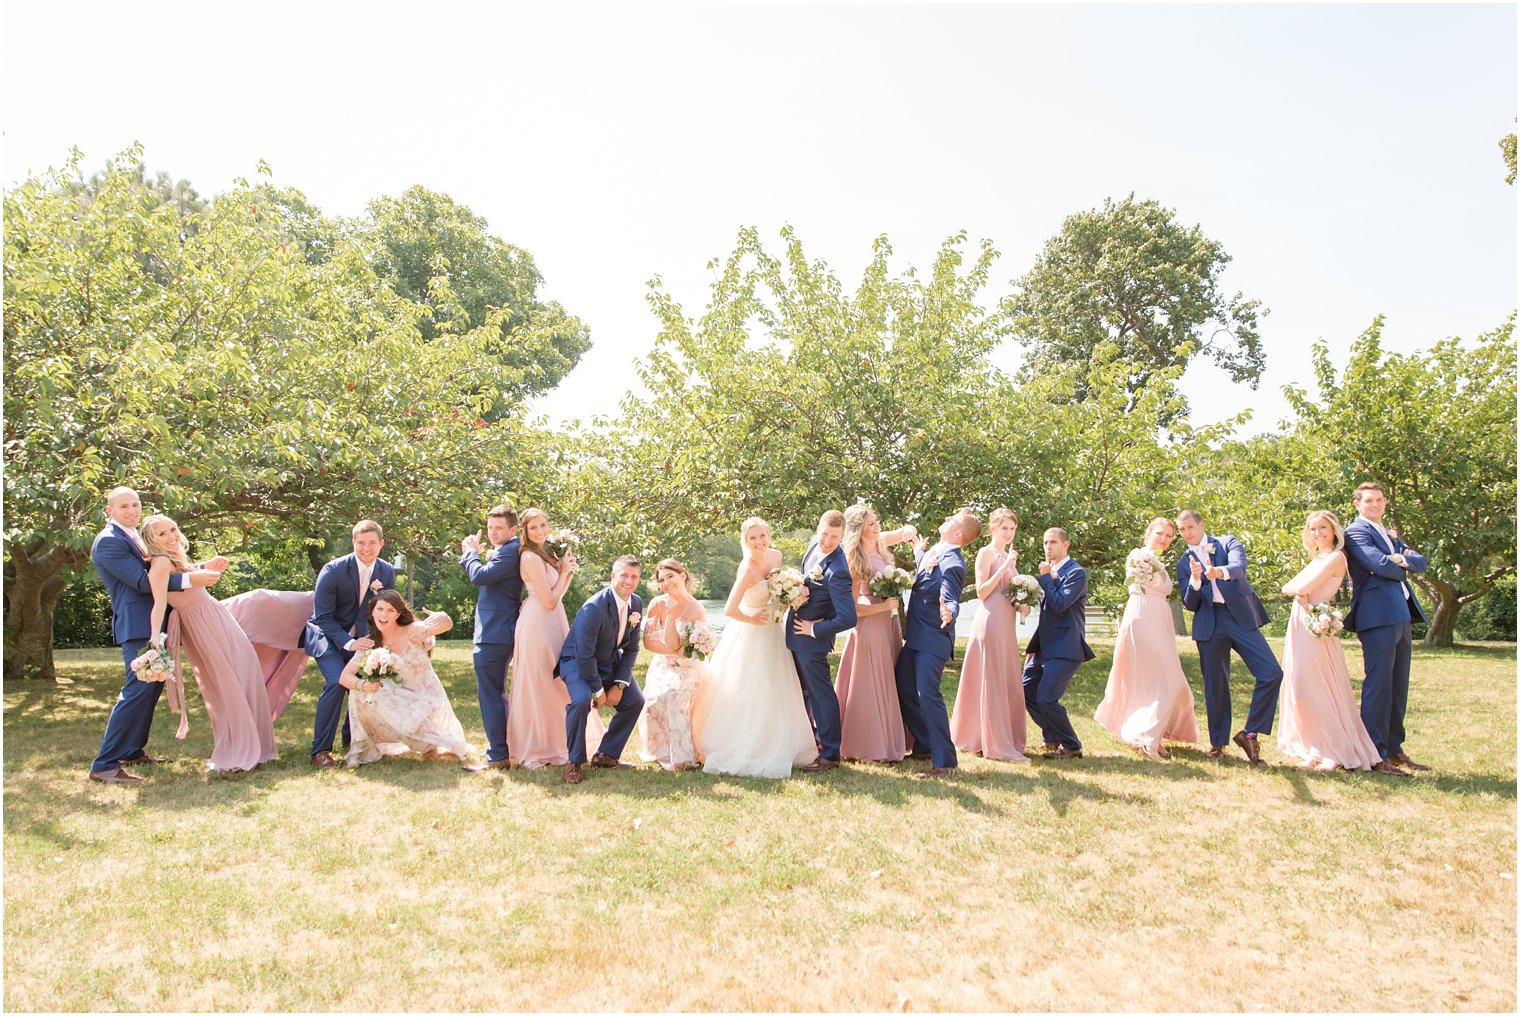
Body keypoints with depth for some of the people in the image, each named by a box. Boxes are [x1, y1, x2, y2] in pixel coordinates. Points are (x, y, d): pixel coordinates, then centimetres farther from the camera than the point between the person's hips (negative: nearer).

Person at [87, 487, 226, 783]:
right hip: (137, 625, -10)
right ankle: (104, 765, -12)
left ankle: (133, 750, 28)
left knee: (153, 686, 17)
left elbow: (164, 572, 19)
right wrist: (192, 579, -24)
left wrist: (203, 568, 5)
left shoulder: (136, 537, 18)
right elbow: (142, 581, -20)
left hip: (153, 624, 10)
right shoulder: (108, 541, -12)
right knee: (139, 689, -15)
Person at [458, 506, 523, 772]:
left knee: (489, 693, -7)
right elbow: (486, 580, 19)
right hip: (502, 633, 11)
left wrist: (471, 552, -6)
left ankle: (498, 756, -3)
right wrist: (474, 554, 6)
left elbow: (479, 576, -24)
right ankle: (511, 746, 27)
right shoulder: (507, 551, 17)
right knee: (496, 693, 19)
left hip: (494, 634, -11)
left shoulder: (509, 552, -16)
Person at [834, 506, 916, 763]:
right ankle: (868, 747, 12)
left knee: (887, 684, 15)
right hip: (869, 625, -8)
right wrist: (884, 606, -19)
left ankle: (888, 743, 26)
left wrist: (908, 531, -5)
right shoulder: (855, 560, -17)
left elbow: (908, 531, 17)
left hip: (889, 623, 8)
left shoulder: (880, 542, 1)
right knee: (869, 687, 1)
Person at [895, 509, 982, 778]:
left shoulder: (951, 563, -19)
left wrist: (949, 614, -51)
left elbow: (951, 599, -32)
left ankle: (944, 761, -8)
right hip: (916, 637, 10)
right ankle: (924, 747, 27)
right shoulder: (935, 552, 8)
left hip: (933, 639, -10)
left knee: (927, 694, -15)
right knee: (903, 689, 15)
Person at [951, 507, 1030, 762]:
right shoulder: (987, 553, -5)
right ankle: (998, 745, -1)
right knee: (992, 683, -5)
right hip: (991, 622, -9)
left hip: (1007, 624, 9)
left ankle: (1007, 740, 20)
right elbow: (982, 592, -13)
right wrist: (1005, 567, -17)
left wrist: (1022, 605, 6)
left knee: (1008, 684, 11)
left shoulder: (1008, 556, 19)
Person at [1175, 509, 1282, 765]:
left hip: (1241, 617, -1)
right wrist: (1195, 579, -15)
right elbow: (1190, 604, 4)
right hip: (1209, 624, 1)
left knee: (1272, 673, -13)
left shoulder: (1227, 543, 8)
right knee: (1215, 684, 3)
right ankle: (1218, 741, 18)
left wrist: (1220, 571, -38)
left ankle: (1249, 733, 0)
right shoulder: (1184, 563, 13)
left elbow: (1239, 566, -14)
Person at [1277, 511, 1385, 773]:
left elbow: (1303, 588, -16)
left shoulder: (1335, 558, -8)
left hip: (1316, 627, -9)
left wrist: (1295, 587, 5)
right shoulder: (1317, 560, 19)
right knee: (1301, 687, 9)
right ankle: (1316, 748, 16)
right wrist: (1299, 592, -5)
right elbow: (1288, 588, 15)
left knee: (1314, 688, -9)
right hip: (1300, 625, 9)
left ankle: (1337, 753, -3)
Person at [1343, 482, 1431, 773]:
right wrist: (1404, 567, 3)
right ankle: (1373, 753, -7)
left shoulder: (1389, 535, 25)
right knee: (1378, 683, -10)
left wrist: (1402, 559, -9)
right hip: (1378, 615, -9)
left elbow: (1420, 562, 12)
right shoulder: (1355, 532, -3)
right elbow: (1382, 565, -16)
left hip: (1402, 615, 9)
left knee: (1398, 685, 11)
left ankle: (1393, 749, 18)